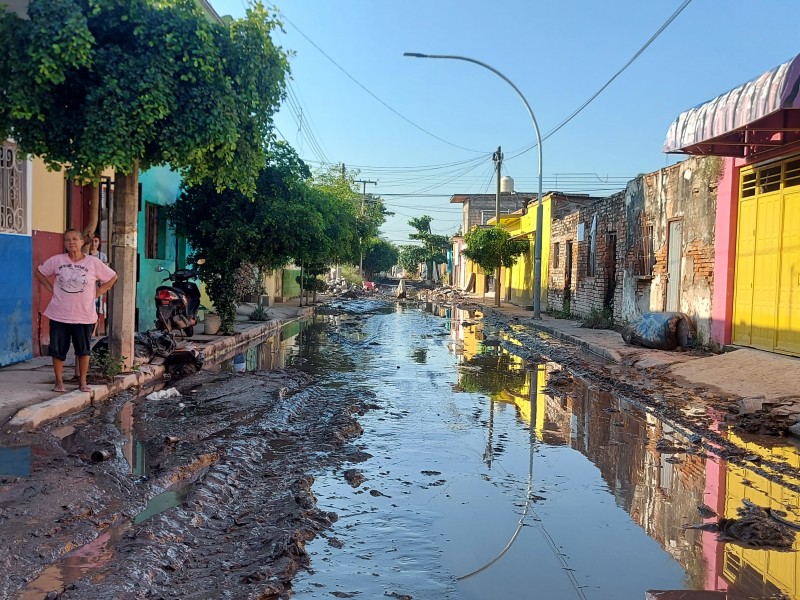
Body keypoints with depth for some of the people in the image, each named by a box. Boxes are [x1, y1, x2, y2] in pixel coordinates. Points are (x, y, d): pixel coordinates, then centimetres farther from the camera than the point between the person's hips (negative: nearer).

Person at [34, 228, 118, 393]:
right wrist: (51, 288, 2)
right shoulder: (57, 260, -3)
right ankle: (59, 382, 20)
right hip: (59, 314, 1)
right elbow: (38, 272, 12)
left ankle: (82, 382, 21)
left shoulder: (93, 262, -5)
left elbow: (112, 277, 6)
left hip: (84, 315, 0)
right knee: (58, 349, 6)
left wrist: (98, 292, -1)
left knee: (84, 350, 7)